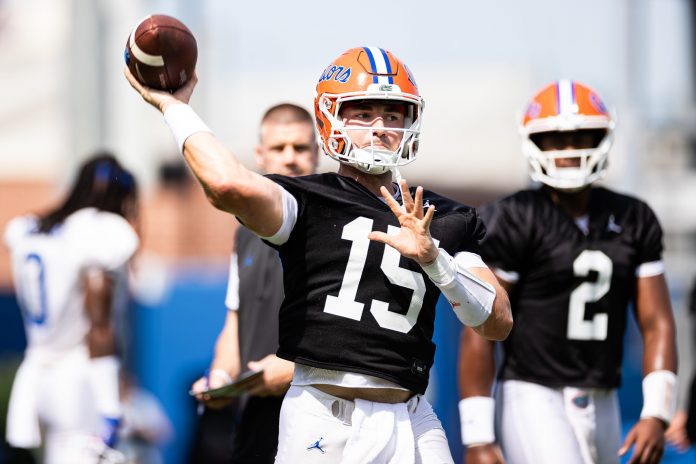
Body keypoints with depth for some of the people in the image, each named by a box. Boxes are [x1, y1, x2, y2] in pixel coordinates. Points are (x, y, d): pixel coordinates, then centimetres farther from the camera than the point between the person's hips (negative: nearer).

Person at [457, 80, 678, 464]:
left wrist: (656, 415, -8)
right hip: (533, 399, -6)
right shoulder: (513, 222, -8)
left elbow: (656, 324, 6)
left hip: (601, 407, 6)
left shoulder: (633, 221, 8)